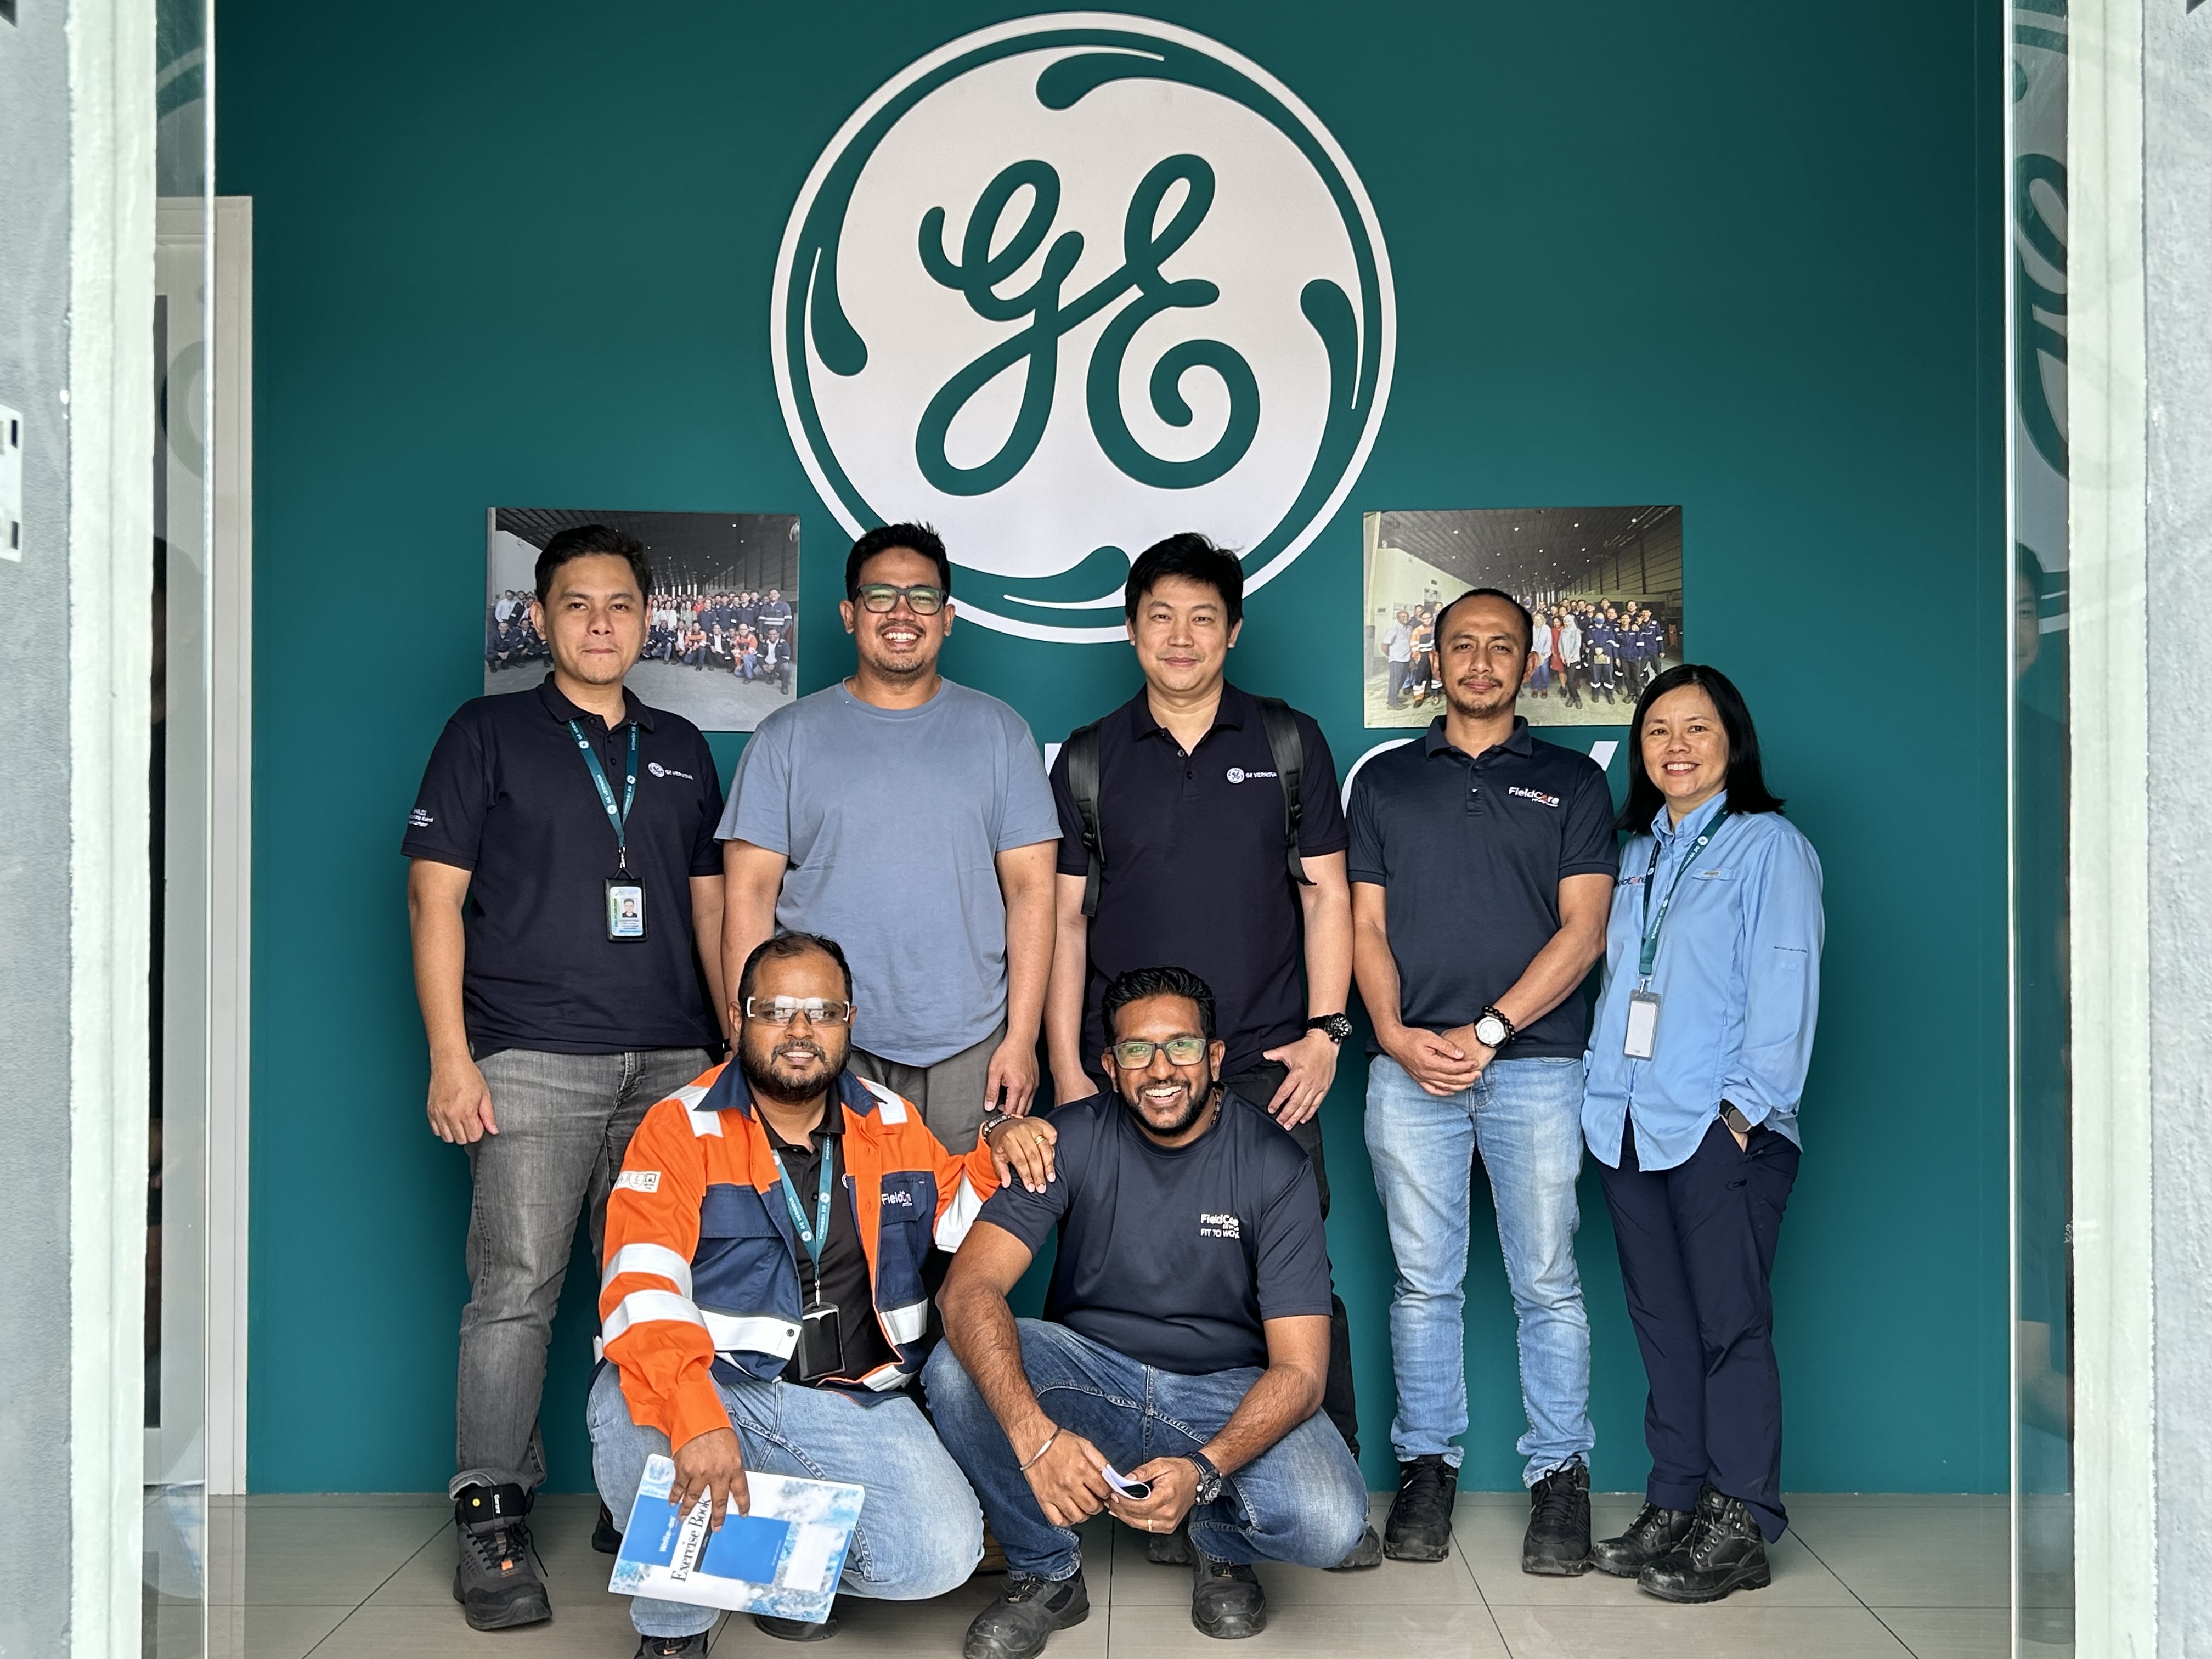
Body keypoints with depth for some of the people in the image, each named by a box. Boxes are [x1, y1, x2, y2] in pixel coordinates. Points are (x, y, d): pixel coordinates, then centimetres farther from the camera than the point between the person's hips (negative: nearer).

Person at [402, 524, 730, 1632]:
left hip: (672, 1064, 4)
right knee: (517, 1287, -6)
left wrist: (741, 1043, 12)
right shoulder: (488, 736, 4)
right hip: (533, 1063, -4)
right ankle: (490, 1521, 3)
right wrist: (451, 1059, -9)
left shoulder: (681, 750, 16)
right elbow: (435, 896, -1)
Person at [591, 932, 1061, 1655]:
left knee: (940, 1556, -18)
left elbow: (953, 1213, 23)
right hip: (720, 1386, -3)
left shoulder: (890, 1124, 8)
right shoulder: (680, 1128, -7)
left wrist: (996, 1151, 0)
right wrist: (695, 1420, -36)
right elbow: (642, 1288, -20)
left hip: (851, 1403, 3)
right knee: (627, 1403, -35)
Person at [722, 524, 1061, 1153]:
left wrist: (1022, 1037, -4)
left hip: (968, 1051, 1)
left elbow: (1031, 891, 4)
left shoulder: (999, 731, 8)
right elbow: (750, 896, 2)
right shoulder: (787, 737, 6)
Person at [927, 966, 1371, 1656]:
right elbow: (968, 1287, -24)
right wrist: (1035, 1435, -41)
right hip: (1091, 1372, 1)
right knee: (957, 1370, -28)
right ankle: (1046, 1573, -3)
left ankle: (1219, 1543, 9)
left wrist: (1204, 1470, -36)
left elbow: (1299, 1368, -17)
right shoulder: (1074, 1140, -11)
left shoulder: (1273, 1164, -14)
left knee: (1329, 1523, -30)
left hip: (1227, 1390, -1)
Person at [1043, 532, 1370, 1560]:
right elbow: (1063, 917, 7)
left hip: (1267, 1063, -1)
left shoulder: (1289, 742, 8)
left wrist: (1325, 1032, -2)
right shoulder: (1090, 759, 8)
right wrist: (1065, 1067, 1)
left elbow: (1325, 894, 8)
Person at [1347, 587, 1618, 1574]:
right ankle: (1426, 1467, 16)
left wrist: (1488, 1029, -9)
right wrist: (1395, 1034, -6)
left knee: (1546, 1282, 1)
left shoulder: (1570, 781, 10)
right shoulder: (1387, 780, 14)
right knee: (1423, 1281, 6)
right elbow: (1366, 924, 10)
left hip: (1534, 1064, -1)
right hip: (1410, 1067, 1)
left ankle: (1560, 1475, 11)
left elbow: (1582, 929, 1)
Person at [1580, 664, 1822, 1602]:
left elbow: (1785, 988, -8)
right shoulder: (1636, 855, 19)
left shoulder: (1769, 846, -1)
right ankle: (1675, 1507, 17)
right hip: (1631, 1126, 6)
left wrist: (1746, 1105, -15)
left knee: (1730, 1324, -4)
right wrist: (1601, 1088, 10)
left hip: (1722, 1129, -6)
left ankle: (1739, 1526, 3)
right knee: (1663, 1322, 10)